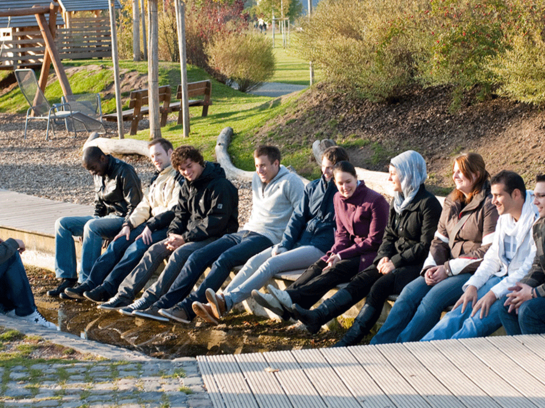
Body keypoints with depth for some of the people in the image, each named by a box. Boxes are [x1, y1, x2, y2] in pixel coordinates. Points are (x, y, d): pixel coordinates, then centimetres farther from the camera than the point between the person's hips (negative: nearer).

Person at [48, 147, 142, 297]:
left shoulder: (124, 171, -13)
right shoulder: (99, 175, 13)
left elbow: (134, 207, -17)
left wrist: (124, 229, -24)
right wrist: (95, 219, 5)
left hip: (122, 218, -9)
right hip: (105, 217, 9)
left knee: (92, 227, -36)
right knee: (62, 223, -3)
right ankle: (67, 278, -12)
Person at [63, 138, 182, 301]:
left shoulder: (179, 176, -7)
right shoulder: (157, 178, 23)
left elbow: (176, 210, -17)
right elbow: (144, 206, 19)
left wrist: (151, 226, -19)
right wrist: (128, 225, 3)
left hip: (168, 227, -9)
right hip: (151, 224, 9)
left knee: (137, 247, -29)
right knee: (118, 243, -8)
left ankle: (108, 289, -32)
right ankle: (88, 285, -13)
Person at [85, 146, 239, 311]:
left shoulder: (220, 186, -15)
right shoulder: (188, 186, 12)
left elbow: (217, 221, -21)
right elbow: (180, 215, 14)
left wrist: (185, 238, -22)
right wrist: (173, 234, -9)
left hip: (217, 236, -8)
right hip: (190, 234, 8)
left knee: (180, 253, -32)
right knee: (155, 250, -10)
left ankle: (150, 299, -35)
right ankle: (124, 294, -13)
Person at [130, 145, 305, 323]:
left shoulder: (290, 182, -4)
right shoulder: (257, 179, 20)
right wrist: (244, 232, 18)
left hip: (268, 238, -8)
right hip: (245, 232, 8)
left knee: (224, 260, -32)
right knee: (198, 257, -11)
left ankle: (187, 309, -36)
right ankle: (163, 306, -18)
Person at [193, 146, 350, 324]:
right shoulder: (313, 187, 17)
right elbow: (297, 218, 13)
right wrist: (283, 246, 1)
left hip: (321, 248, -7)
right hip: (299, 242, 7)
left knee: (272, 263, -27)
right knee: (255, 261, -14)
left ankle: (228, 301, -39)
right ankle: (216, 306, -26)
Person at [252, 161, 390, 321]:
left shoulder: (375, 201, -13)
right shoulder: (339, 199, 9)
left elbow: (375, 240, -13)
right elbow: (342, 234, 12)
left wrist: (341, 255, -17)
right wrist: (334, 253, -10)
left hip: (372, 254, -7)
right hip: (352, 247, 7)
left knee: (335, 270, -31)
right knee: (318, 266, -19)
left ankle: (291, 299, -49)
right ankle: (283, 301, -39)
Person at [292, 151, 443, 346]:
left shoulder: (428, 204, -10)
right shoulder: (398, 201, 16)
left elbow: (426, 246, -15)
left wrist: (396, 262, -17)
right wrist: (384, 257, -3)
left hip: (418, 265, -7)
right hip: (396, 261, 7)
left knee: (380, 286, -29)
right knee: (362, 280, -17)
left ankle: (347, 342, -36)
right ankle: (317, 316, -34)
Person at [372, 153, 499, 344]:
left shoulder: (490, 205, -7)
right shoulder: (451, 203, 17)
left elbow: (490, 252, -13)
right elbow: (440, 240, 17)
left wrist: (447, 268, -14)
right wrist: (431, 267, -4)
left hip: (476, 272, -7)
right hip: (449, 270, 7)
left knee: (434, 296, -29)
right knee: (410, 292, -16)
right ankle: (378, 346, -22)